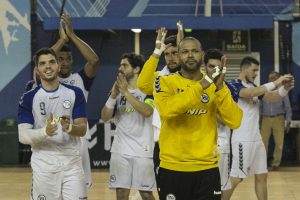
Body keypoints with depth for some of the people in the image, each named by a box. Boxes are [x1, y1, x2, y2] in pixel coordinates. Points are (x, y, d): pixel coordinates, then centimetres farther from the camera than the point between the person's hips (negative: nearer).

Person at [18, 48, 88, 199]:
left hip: (71, 161, 1)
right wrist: (45, 132, -27)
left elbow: (82, 130, 0)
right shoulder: (28, 98, -1)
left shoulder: (75, 94, 3)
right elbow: (23, 136, -8)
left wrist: (69, 128, -23)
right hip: (43, 164, -1)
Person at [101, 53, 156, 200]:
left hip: (142, 151, -4)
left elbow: (147, 111, -21)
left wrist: (126, 92, -23)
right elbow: (105, 117, 4)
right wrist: (113, 96, -11)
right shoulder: (117, 90, 11)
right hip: (120, 151, 4)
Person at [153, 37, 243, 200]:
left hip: (207, 168, 2)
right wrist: (201, 85, -23)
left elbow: (235, 122, -6)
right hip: (172, 168, -1)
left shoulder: (215, 86, 6)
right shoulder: (165, 82, -1)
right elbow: (167, 110, -22)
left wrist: (219, 87, -16)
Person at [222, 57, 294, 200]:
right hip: (242, 140, -9)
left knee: (261, 175, 11)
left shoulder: (253, 86, 14)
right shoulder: (234, 85, -12)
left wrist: (285, 88, -12)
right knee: (235, 178, -7)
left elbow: (270, 97, 7)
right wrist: (275, 83, -29)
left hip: (256, 138, 9)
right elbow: (251, 93, -30)